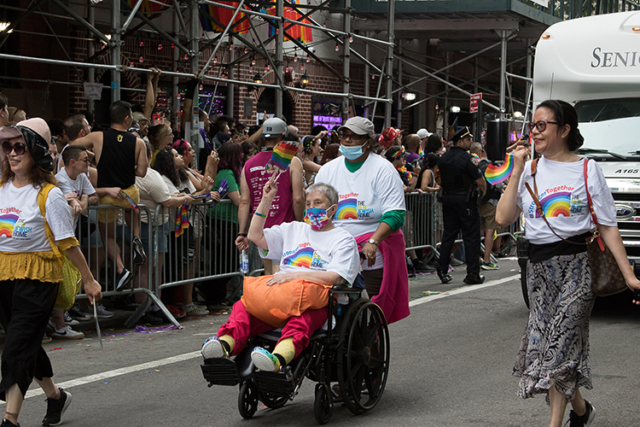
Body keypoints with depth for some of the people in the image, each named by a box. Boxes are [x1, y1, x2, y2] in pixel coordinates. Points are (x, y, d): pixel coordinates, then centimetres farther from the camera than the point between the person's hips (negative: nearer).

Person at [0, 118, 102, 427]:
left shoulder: (49, 195, -9)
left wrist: (88, 279, -3)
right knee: (27, 343, 16)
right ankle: (55, 396, 37)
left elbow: (67, 243, -7)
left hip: (37, 276, -6)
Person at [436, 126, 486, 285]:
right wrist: (484, 192, 5)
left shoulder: (443, 158, 7)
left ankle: (443, 272, 11)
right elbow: (480, 182, -12)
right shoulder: (467, 158, -13)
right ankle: (472, 273, 0)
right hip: (465, 199, -6)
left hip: (447, 198, 6)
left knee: (448, 235, 12)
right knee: (471, 236, 0)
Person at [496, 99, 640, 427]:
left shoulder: (587, 169, 1)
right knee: (543, 341, 5)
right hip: (539, 266, 4)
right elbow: (503, 218, 0)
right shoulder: (530, 172, 10)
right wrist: (517, 172, -2)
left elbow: (607, 226, 0)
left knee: (561, 340, -11)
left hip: (577, 264, -4)